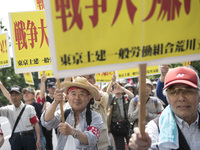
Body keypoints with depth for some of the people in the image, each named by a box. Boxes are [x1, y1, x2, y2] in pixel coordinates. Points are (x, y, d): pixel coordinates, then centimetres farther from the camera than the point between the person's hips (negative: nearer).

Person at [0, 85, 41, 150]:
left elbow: (36, 123, -2)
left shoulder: (29, 108, 0)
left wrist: (38, 140, -9)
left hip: (29, 137, -1)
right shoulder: (8, 109, 5)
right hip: (15, 139, 2)